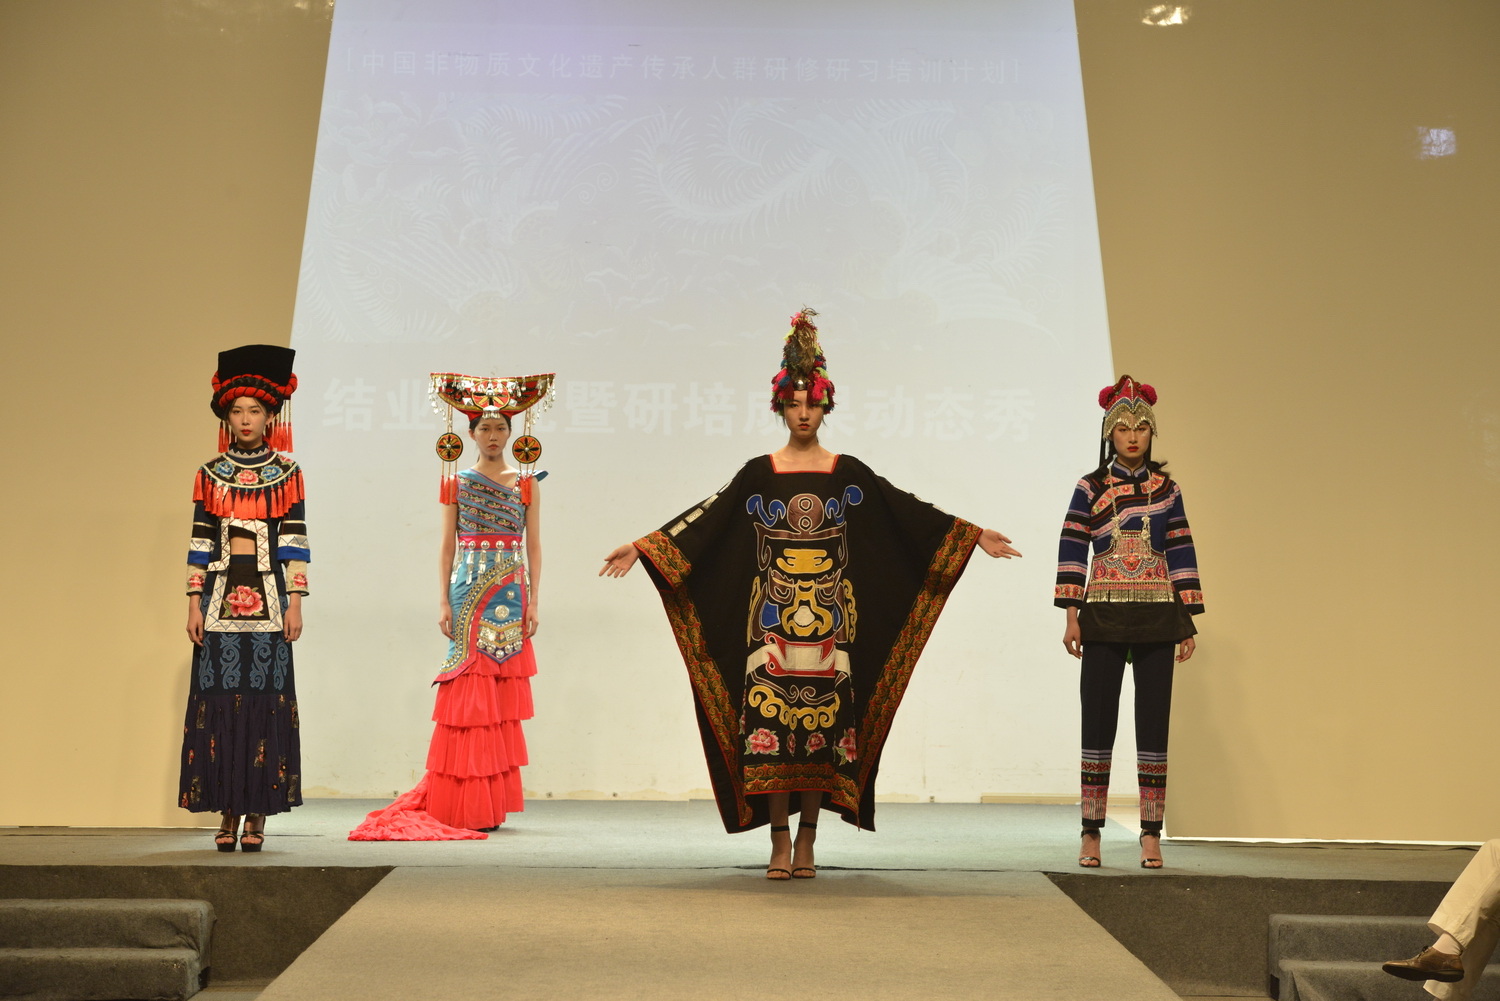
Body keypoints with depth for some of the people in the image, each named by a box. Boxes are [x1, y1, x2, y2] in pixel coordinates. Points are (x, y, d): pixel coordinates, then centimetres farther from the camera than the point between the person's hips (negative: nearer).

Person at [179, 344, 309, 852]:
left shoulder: (286, 473, 4)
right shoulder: (210, 474, 8)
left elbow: (295, 541, 1)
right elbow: (199, 542, 7)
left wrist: (295, 602, -5)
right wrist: (194, 601, 0)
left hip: (267, 596, -1)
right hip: (221, 594, 2)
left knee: (265, 696, -1)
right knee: (220, 698, 1)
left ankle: (257, 813, 6)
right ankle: (228, 813, 9)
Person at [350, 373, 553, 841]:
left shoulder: (527, 483, 9)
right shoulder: (456, 483, 8)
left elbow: (533, 545, 6)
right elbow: (447, 545, 5)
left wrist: (534, 602, 0)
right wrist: (443, 601, -3)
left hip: (511, 592, 1)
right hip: (469, 590, -1)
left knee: (503, 694, 1)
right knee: (471, 688, -4)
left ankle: (491, 802, 10)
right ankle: (469, 804, 2)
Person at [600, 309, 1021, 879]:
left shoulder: (849, 473, 7)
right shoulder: (759, 474, 5)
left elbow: (909, 513, 7)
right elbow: (706, 519, 1)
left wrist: (975, 535, 3)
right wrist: (642, 547, -7)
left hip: (828, 620, 1)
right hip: (772, 618, 0)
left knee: (821, 728, 2)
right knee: (770, 725, -4)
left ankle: (806, 843, 14)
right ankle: (780, 844, 6)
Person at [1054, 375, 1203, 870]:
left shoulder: (1166, 489, 8)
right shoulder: (1089, 488, 4)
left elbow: (1181, 552, 6)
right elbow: (1071, 550, -1)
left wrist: (1188, 622, 1)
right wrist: (1071, 616, -9)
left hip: (1156, 617, 1)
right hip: (1103, 616, -1)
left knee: (1153, 722, 2)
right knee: (1098, 721, 1)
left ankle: (1151, 835, 10)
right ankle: (1091, 834, 8)